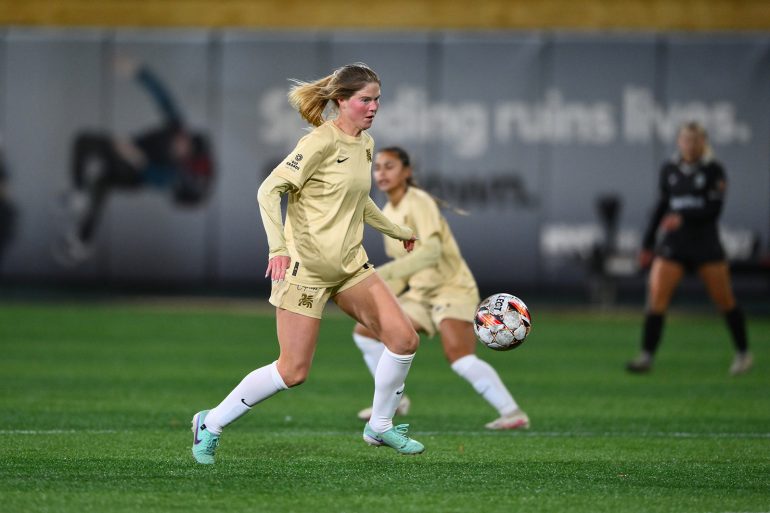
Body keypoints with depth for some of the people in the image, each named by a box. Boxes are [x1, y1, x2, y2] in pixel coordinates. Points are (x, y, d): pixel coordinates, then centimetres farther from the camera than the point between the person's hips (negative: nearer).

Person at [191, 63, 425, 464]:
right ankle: (211, 424, 10)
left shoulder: (365, 144, 10)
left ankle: (380, 426, 17)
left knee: (404, 339, -3)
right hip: (305, 265, -8)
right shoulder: (322, 141, -15)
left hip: (349, 265, 8)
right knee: (294, 371, -7)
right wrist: (278, 246, -32)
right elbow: (269, 190, -20)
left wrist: (397, 231, 38)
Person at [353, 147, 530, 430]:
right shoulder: (387, 213, 9)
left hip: (452, 289, -9)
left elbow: (431, 251, -32)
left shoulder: (419, 203, -17)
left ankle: (512, 412, -31)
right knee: (365, 330, 9)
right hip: (420, 293, 9)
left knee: (459, 357, -29)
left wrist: (386, 273, -40)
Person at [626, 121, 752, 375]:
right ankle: (646, 356, -11)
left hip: (706, 244, -3)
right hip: (673, 244, 3)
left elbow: (714, 209, -13)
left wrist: (683, 217, -28)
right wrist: (647, 244, 16)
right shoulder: (669, 171, 8)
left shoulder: (714, 171, -4)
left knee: (725, 301, 3)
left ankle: (743, 354, 21)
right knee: (656, 297, -12)